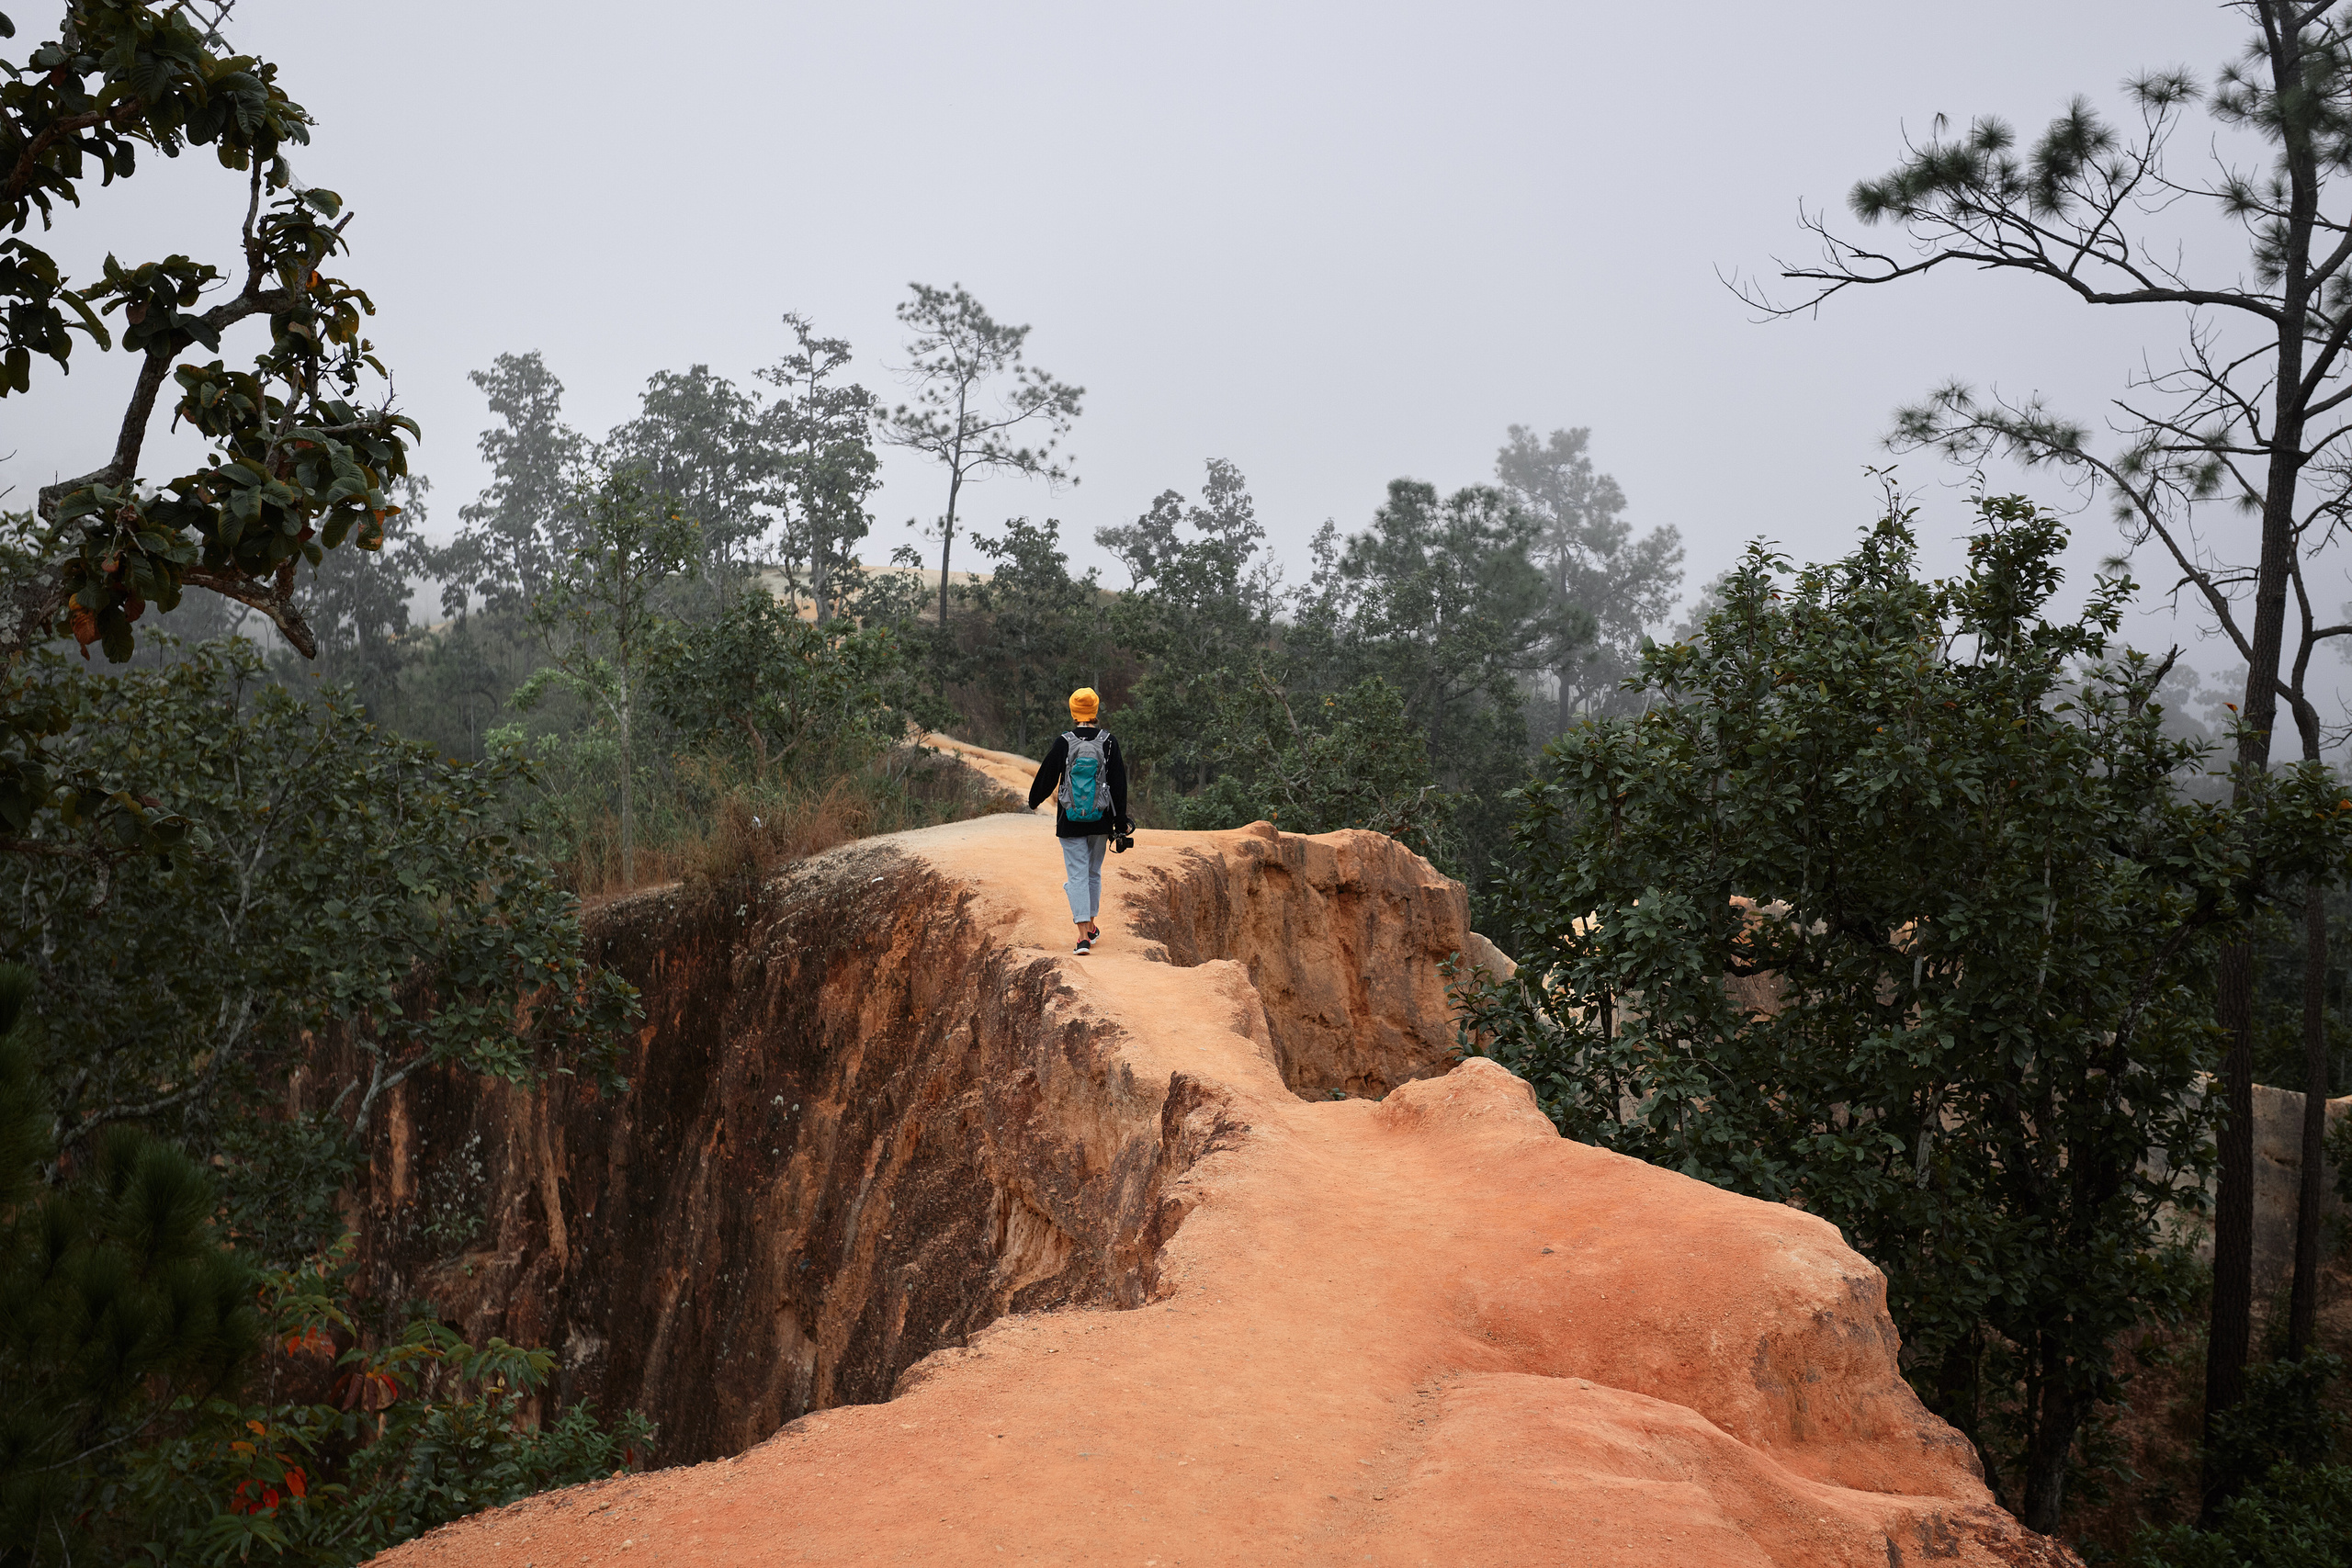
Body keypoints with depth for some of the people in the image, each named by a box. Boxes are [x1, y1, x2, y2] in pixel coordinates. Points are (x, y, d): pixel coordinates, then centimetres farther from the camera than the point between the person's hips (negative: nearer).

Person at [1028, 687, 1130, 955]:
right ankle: (1091, 926, 32)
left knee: (1077, 874, 0)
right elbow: (1119, 784, -3)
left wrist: (1034, 801, 24)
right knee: (1094, 872, 18)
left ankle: (1084, 936, -9)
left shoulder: (1063, 743, -9)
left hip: (1070, 822, -2)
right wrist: (1121, 825, 4)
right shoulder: (1108, 742, -5)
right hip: (1100, 821, 2)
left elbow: (1047, 776, 3)